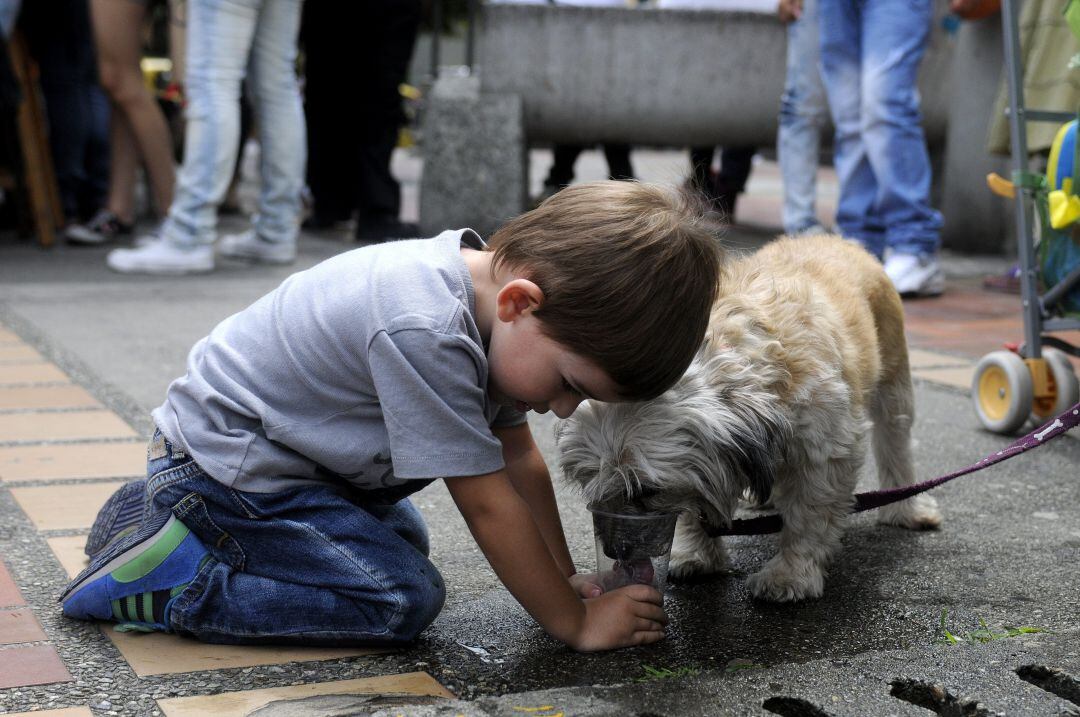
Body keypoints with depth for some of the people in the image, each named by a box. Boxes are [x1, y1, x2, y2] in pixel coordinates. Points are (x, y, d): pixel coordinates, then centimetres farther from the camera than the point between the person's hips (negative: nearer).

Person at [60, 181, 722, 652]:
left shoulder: (490, 280, -6)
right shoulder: (425, 333, -34)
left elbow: (519, 457, 4)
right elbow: (488, 503, -27)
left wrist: (564, 579, 5)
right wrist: (576, 624, -17)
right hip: (220, 460, -10)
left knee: (406, 540, 24)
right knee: (404, 598, -14)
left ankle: (169, 508, 23)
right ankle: (169, 580, -9)